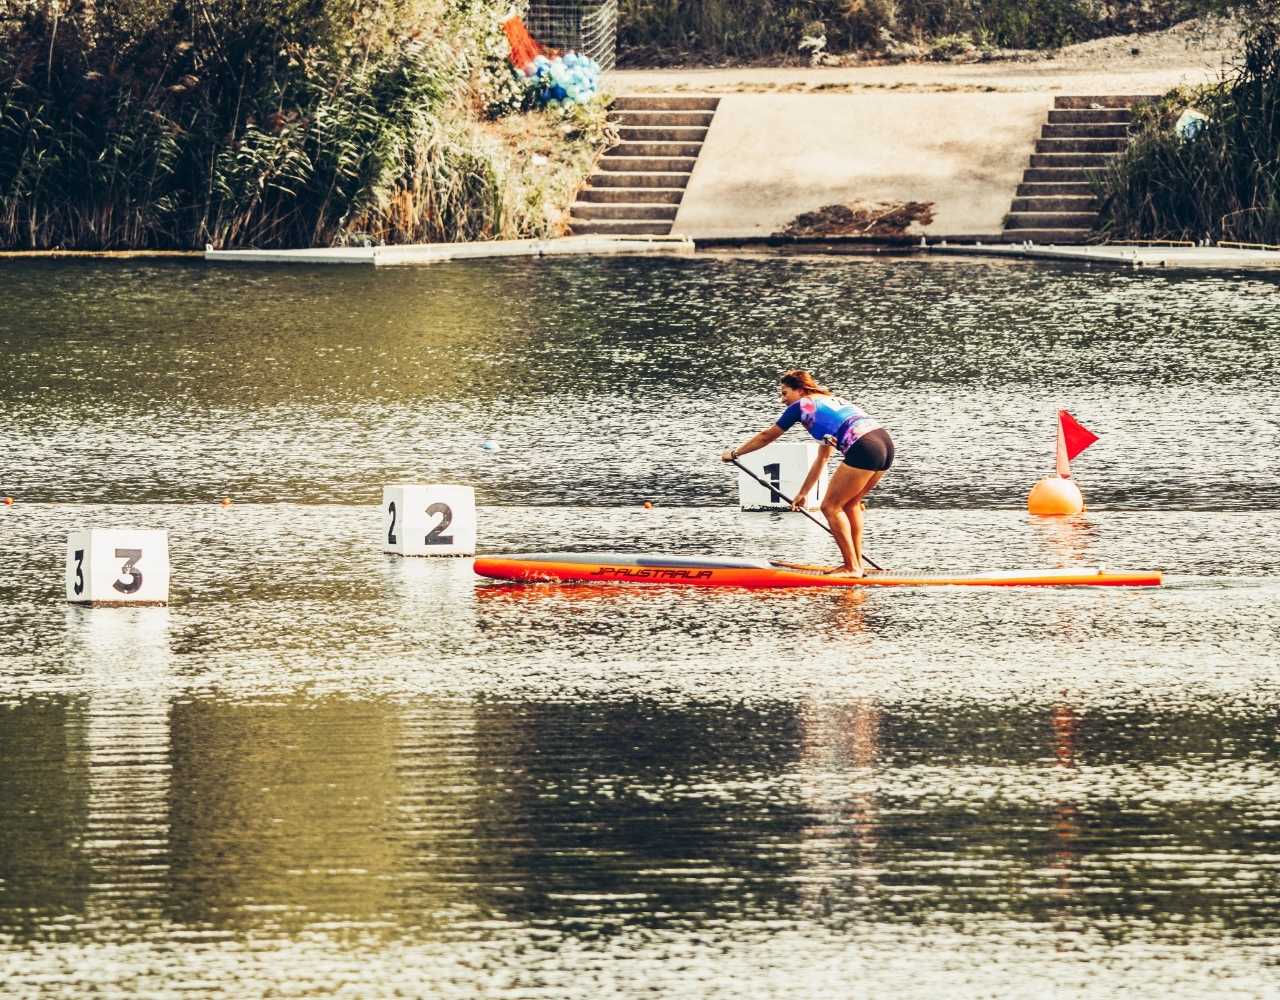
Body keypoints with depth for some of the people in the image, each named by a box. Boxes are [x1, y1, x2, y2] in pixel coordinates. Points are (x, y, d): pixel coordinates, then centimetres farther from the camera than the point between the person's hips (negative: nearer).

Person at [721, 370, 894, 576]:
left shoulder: (801, 406, 10)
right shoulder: (832, 401, 32)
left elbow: (766, 437, 21)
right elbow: (822, 458, 37)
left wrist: (734, 453, 35)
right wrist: (803, 493, 41)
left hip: (864, 449, -8)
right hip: (885, 442, 8)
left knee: (831, 507, 3)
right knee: (849, 504, 23)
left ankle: (852, 568, 3)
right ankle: (857, 564, 24)